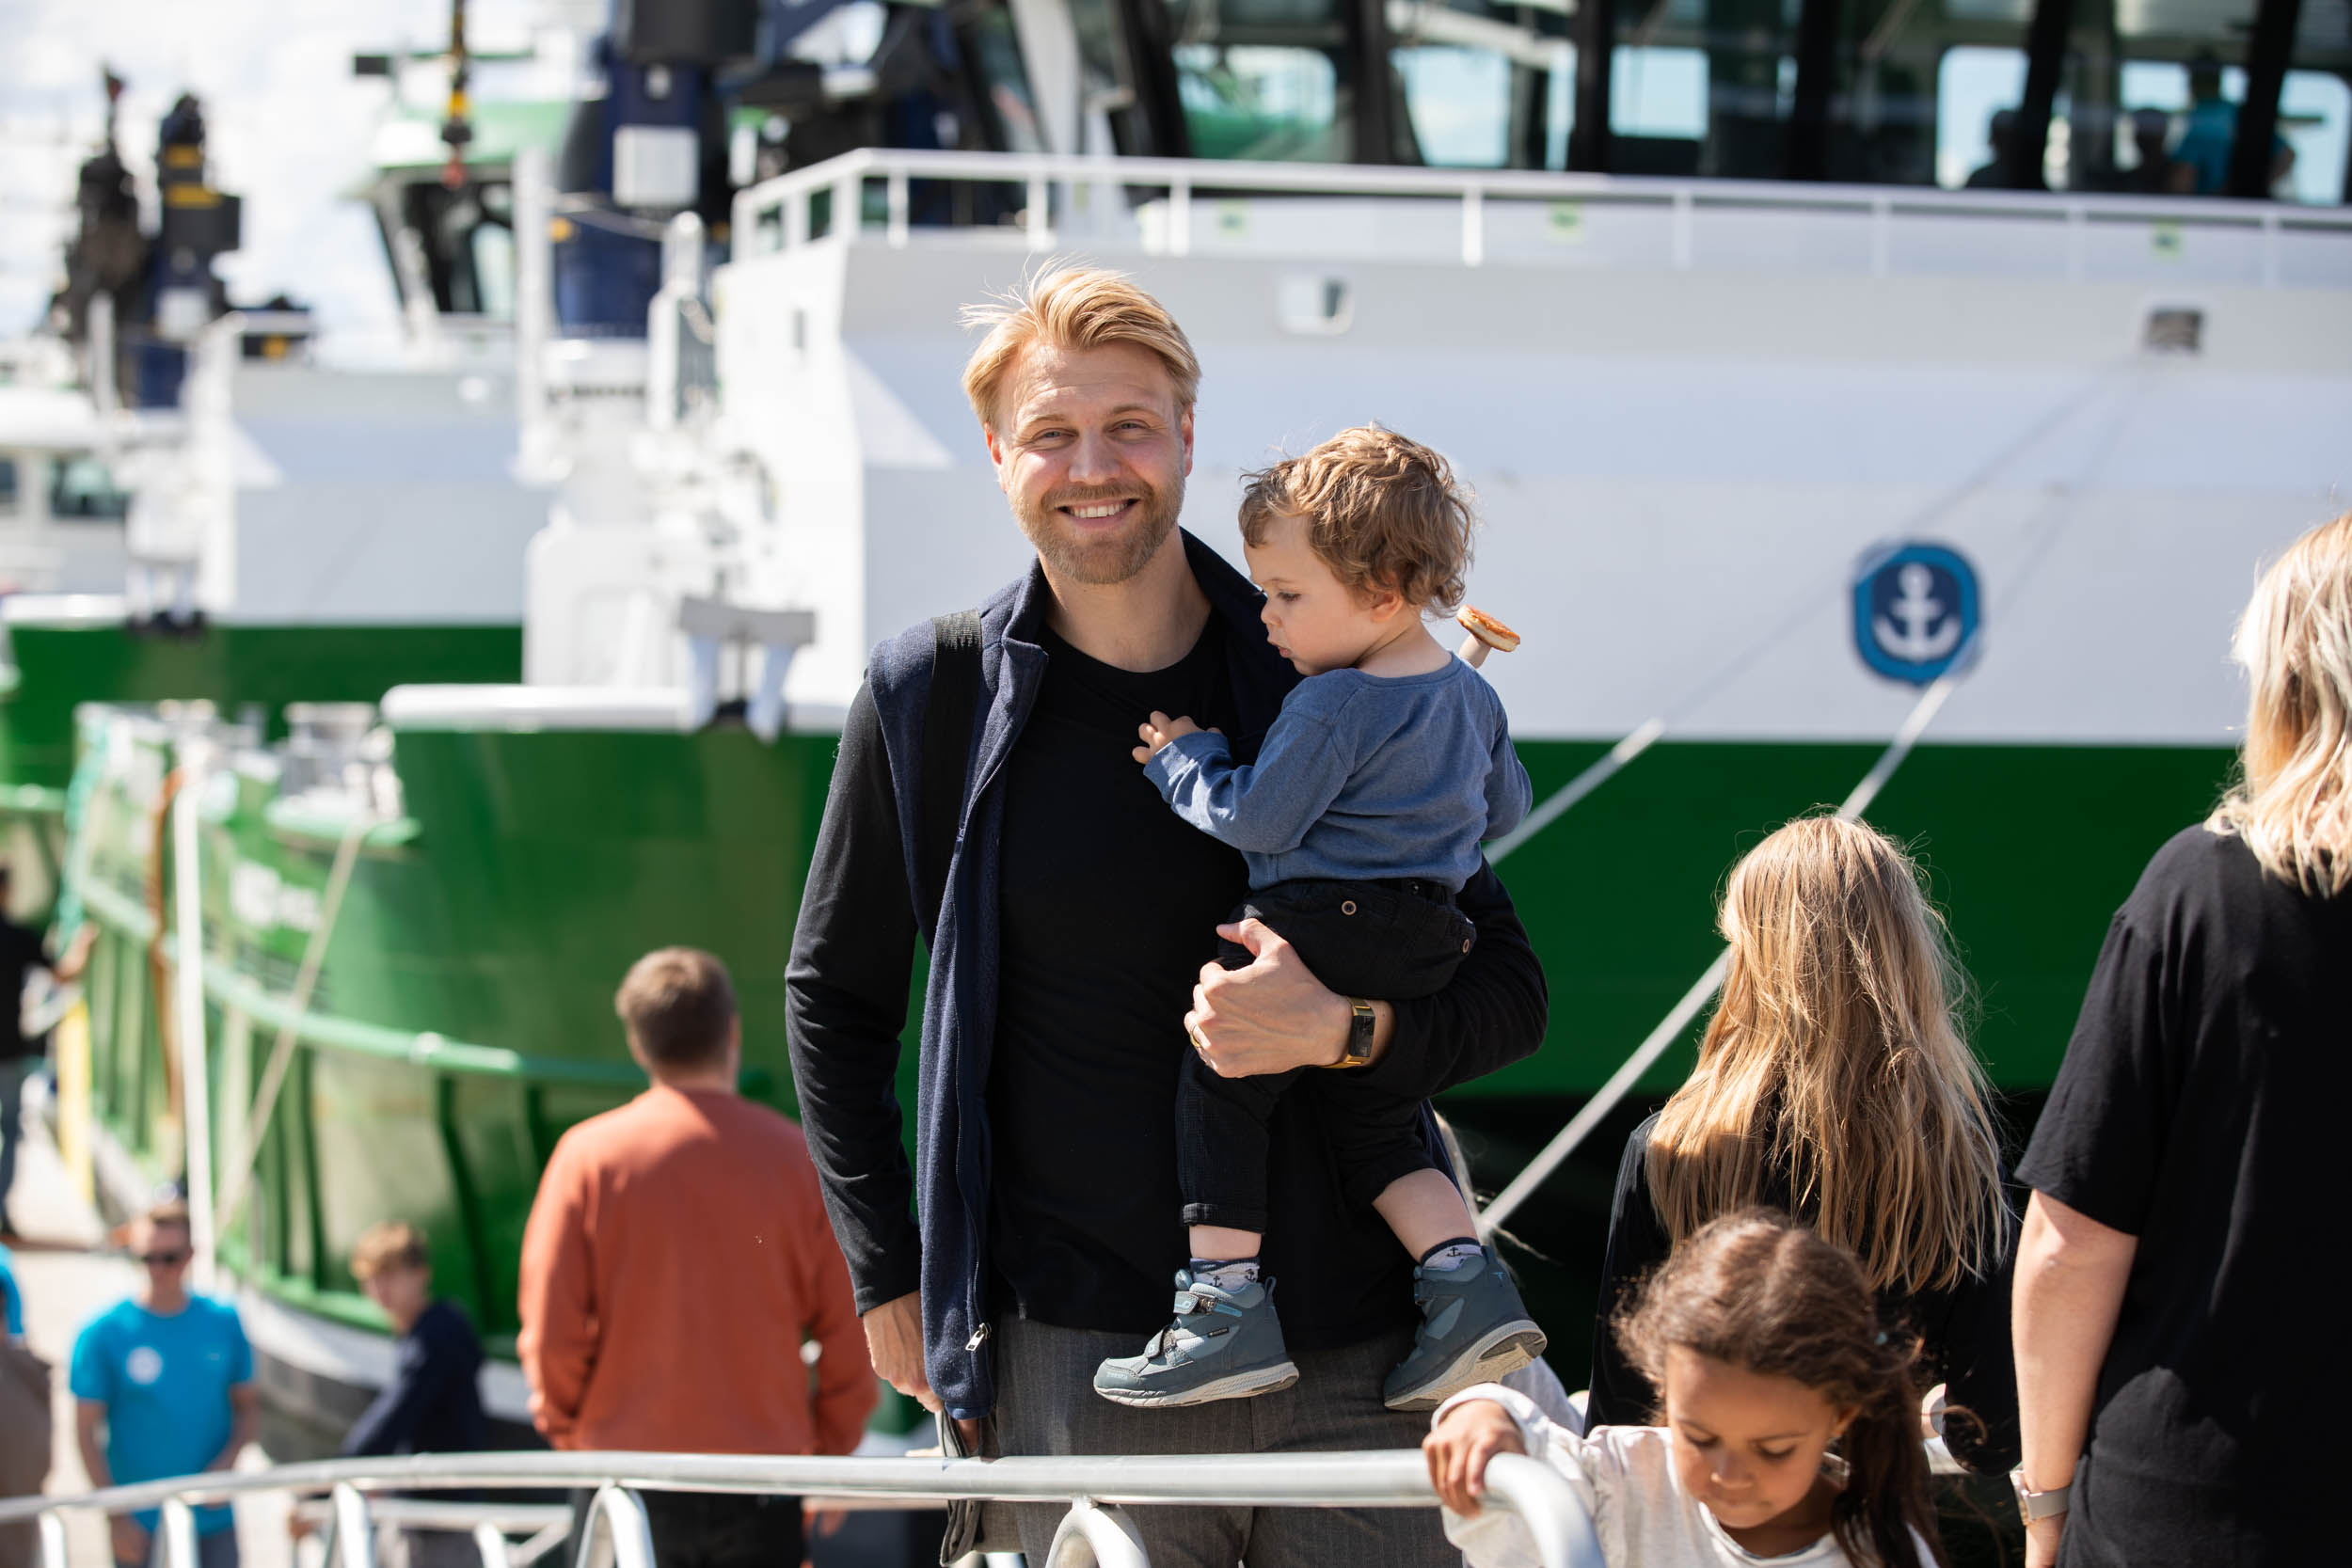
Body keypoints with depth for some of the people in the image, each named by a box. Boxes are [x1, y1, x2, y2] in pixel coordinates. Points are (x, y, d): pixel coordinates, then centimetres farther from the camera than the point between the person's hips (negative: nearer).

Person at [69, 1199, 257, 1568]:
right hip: (140, 1526, -2)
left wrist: (228, 1460, -8)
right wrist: (118, 1518, -11)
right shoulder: (103, 1334, -7)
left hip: (213, 1523, 3)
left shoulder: (224, 1323, 2)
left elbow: (247, 1406, 12)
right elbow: (86, 1432, -5)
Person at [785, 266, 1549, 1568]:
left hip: (1353, 1358, 1)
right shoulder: (932, 700, 3)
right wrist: (889, 1277, 7)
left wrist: (1344, 1031, -14)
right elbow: (833, 998, 14)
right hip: (1078, 1351, -1)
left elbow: (1507, 991, 7)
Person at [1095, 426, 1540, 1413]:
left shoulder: (1331, 708, -16)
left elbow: (1255, 821, -15)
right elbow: (1505, 808, 23)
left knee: (1217, 1093, 2)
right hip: (1424, 951, 9)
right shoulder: (1471, 696, 11)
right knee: (1372, 1125, 18)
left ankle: (1228, 1308, -3)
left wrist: (1181, 759, 1)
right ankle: (1466, 1280, 3)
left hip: (1314, 934, -9)